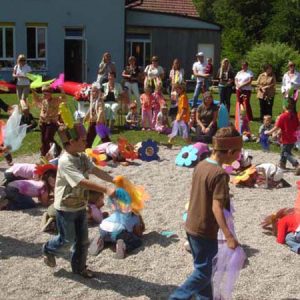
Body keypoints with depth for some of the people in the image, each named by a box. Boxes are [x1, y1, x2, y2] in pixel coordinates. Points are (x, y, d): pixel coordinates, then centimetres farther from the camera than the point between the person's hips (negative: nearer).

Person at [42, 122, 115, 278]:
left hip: (80, 206, 8)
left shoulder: (82, 157, 0)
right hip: (66, 208, -7)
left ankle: (79, 267, 31)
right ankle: (49, 250, 37)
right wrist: (106, 190, -43)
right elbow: (83, 182, -37)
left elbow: (96, 171, 0)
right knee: (67, 240, 8)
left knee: (83, 240, 13)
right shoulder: (65, 162, -28)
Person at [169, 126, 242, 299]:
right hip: (205, 231, -8)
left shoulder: (201, 165, 3)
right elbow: (216, 208, -26)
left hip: (191, 226, 8)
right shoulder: (220, 174, -21)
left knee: (202, 268, 20)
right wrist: (229, 236, -26)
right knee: (204, 273, 4)